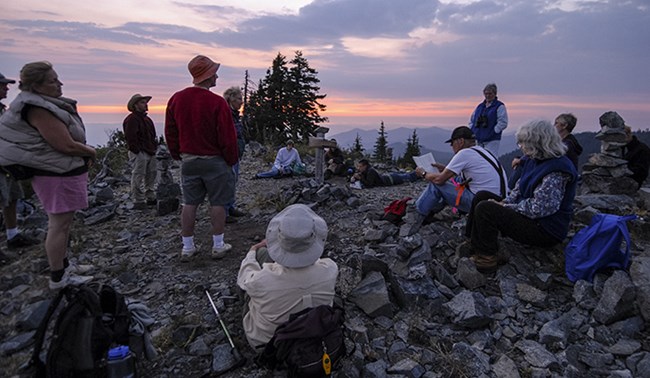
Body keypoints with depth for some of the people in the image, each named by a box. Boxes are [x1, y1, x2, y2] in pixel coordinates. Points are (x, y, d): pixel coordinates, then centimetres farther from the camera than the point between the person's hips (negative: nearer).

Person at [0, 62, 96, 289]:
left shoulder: (49, 105, 11)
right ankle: (58, 279, 7)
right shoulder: (38, 110, -20)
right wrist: (91, 152, -6)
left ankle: (63, 266, 32)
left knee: (62, 223, 18)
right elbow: (67, 146, -24)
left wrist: (84, 153, 2)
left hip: (65, 172, 10)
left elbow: (70, 137, 19)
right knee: (59, 225, -3)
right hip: (59, 175, -10)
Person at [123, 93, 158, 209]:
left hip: (150, 152, 10)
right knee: (138, 176, -5)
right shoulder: (131, 119, -10)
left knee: (151, 174, 14)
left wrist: (154, 146, 14)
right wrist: (137, 151, -18)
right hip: (139, 153, -10)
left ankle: (150, 198, 25)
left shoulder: (147, 119, 20)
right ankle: (139, 201, 0)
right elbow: (130, 138, -17)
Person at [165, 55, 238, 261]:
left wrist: (178, 155, 19)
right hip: (214, 160, -5)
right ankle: (218, 246, 14)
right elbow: (227, 137, -14)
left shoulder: (176, 99, 1)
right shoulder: (217, 102, -17)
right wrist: (231, 161, -1)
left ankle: (187, 247, 18)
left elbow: (170, 132, 8)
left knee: (189, 203, 11)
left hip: (188, 160, 5)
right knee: (217, 203, 5)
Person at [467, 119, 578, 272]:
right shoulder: (537, 161, 7)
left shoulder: (555, 173, -25)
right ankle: (473, 250, 8)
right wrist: (506, 202, -4)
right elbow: (519, 187, 14)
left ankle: (485, 259, -8)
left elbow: (538, 208, -29)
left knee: (484, 209, -22)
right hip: (532, 219, 11)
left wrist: (506, 207, -17)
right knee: (482, 197, 8)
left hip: (545, 231, -10)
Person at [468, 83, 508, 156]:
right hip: (478, 140, 6)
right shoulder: (480, 106, 17)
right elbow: (471, 120, 21)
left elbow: (503, 123, -10)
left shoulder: (500, 106, -1)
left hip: (492, 140, -6)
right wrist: (472, 132, 7)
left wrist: (493, 131, -15)